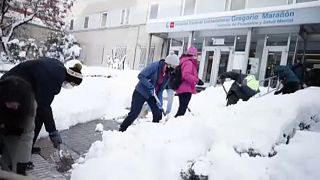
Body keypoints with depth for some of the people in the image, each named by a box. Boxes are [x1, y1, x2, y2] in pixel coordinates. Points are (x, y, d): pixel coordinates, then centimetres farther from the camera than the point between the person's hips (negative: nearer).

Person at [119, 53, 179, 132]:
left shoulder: (168, 74, -1)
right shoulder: (155, 66, -22)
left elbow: (161, 89, 3)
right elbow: (141, 76, -23)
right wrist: (151, 86, -29)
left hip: (152, 95, 7)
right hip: (140, 92, -6)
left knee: (158, 114, 1)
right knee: (134, 114, -8)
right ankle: (121, 130, 9)